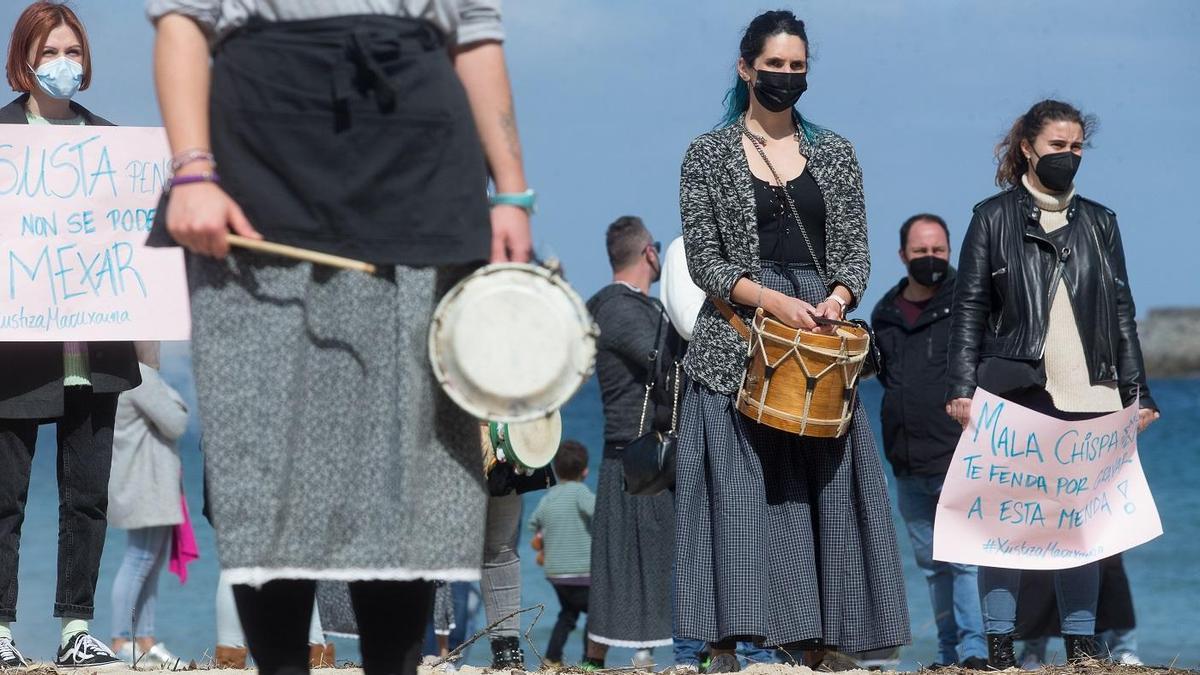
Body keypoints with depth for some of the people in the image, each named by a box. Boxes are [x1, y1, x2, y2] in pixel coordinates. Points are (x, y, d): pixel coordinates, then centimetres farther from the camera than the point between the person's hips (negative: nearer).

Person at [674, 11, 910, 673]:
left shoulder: (833, 152, 13)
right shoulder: (709, 153, 4)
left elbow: (855, 249, 11)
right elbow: (703, 257, -2)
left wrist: (838, 297, -11)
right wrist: (772, 300, -16)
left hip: (819, 334, 3)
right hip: (737, 342, -3)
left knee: (826, 486, -3)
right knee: (735, 486, -8)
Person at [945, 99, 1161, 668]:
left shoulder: (1099, 223, 15)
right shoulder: (993, 217, 6)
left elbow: (1122, 313, 16)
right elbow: (969, 309, 2)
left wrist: (1136, 393, 10)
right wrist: (961, 387, -7)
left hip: (1087, 394, 3)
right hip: (1014, 392, -3)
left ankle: (1080, 645, 6)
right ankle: (1000, 647, -1)